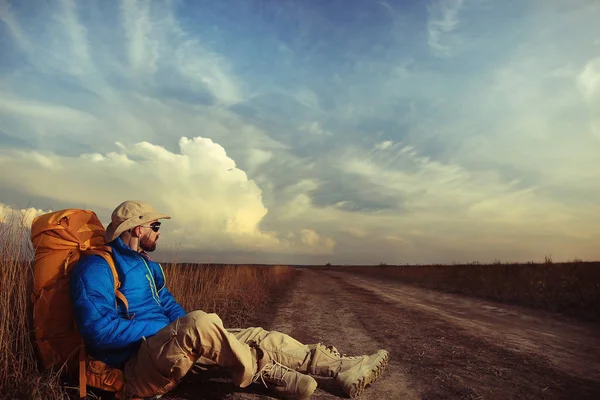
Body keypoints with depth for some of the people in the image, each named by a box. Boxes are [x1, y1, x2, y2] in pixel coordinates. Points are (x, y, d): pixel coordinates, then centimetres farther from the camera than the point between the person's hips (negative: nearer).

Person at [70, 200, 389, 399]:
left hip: (165, 344, 9)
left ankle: (344, 368, -10)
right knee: (201, 322, -38)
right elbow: (99, 330, -22)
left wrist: (190, 334, -3)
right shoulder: (96, 267, -10)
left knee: (259, 337, -6)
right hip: (134, 365, -8)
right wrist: (165, 331, -17)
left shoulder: (148, 266, 18)